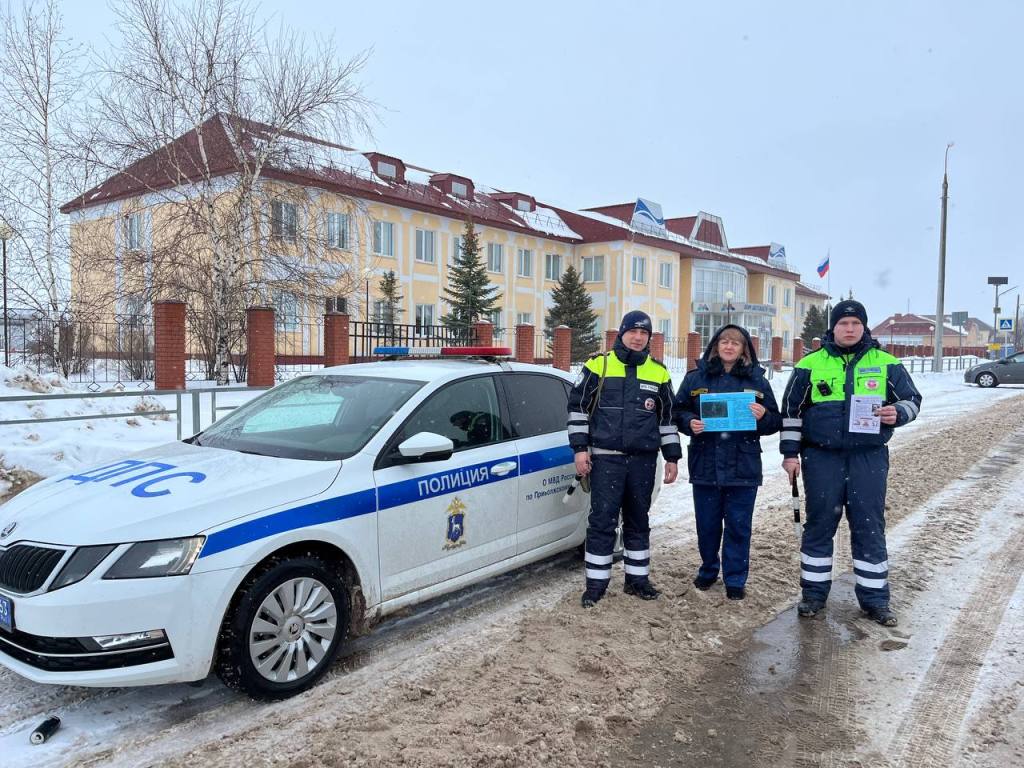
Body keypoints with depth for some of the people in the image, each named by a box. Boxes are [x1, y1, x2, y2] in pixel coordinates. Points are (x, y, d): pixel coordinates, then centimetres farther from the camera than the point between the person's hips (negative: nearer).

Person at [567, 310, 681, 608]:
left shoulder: (658, 372, 9)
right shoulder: (598, 365, -1)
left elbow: (667, 417, 14)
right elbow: (578, 406, 1)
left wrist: (671, 457, 11)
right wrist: (580, 448, -6)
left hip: (644, 460, 3)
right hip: (606, 458, -3)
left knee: (638, 520, 12)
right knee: (602, 520, -2)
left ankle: (637, 578, 25)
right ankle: (596, 582, 9)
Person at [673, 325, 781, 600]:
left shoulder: (757, 380, 6)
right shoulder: (696, 378, 5)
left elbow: (776, 422, 7)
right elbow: (678, 411, 7)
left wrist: (763, 416, -14)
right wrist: (690, 423, -14)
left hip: (743, 467, 0)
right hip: (705, 465, 0)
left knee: (738, 526, 5)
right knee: (707, 524, 10)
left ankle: (735, 580, 19)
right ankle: (708, 570, 32)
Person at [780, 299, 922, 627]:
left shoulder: (886, 364, 5)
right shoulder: (810, 364, 3)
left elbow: (912, 399, 12)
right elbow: (791, 410, 6)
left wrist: (898, 413, -12)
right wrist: (790, 453, 2)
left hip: (869, 458, 1)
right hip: (821, 458, 0)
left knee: (870, 527, 5)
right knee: (819, 524, 7)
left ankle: (874, 598, 18)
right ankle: (814, 592, 20)